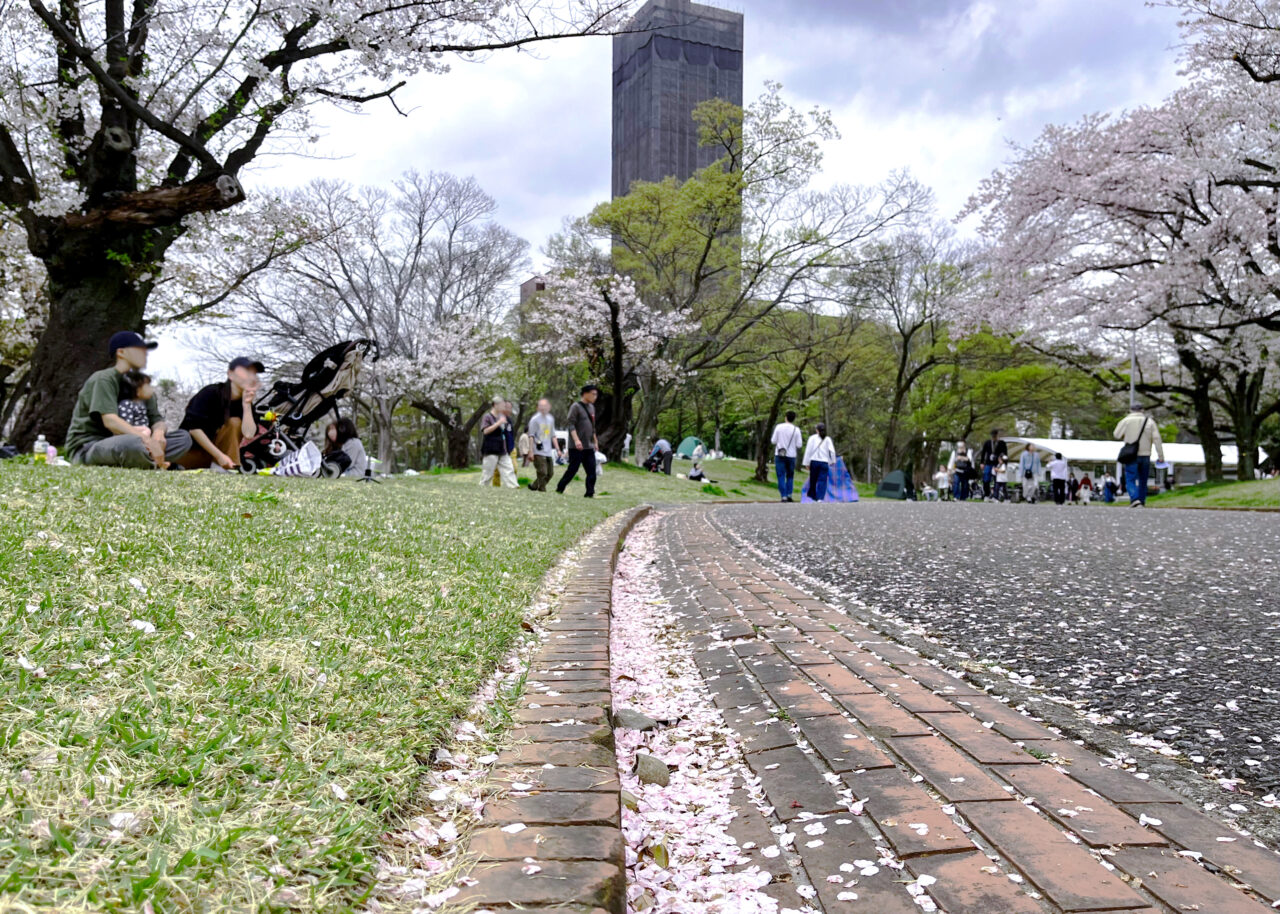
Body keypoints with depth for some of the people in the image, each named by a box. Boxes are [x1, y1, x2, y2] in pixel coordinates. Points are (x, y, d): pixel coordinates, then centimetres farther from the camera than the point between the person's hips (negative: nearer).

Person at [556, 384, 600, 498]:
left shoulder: (591, 407, 16)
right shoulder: (576, 407, -8)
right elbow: (571, 424, -16)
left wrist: (595, 441, 21)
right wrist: (576, 440, -27)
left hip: (589, 446, 7)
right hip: (576, 447, -7)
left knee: (592, 471, 0)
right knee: (572, 469, -3)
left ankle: (590, 493, 3)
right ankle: (559, 489, 10)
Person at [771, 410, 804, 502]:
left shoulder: (778, 427, -6)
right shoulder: (796, 430, -7)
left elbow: (773, 441, -2)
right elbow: (798, 445, -5)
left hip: (779, 455, 0)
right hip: (791, 455, 1)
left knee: (781, 477, 2)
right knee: (790, 476, 16)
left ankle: (783, 496, -5)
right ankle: (789, 494, 11)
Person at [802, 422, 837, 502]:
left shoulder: (812, 438, 3)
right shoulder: (828, 439, 5)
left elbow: (808, 450, -1)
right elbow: (832, 451, -3)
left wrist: (807, 463, 1)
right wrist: (833, 461, 10)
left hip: (814, 461, 0)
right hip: (824, 462, 0)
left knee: (813, 480, 10)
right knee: (822, 481, -2)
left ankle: (812, 495, 19)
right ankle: (820, 498, -13)